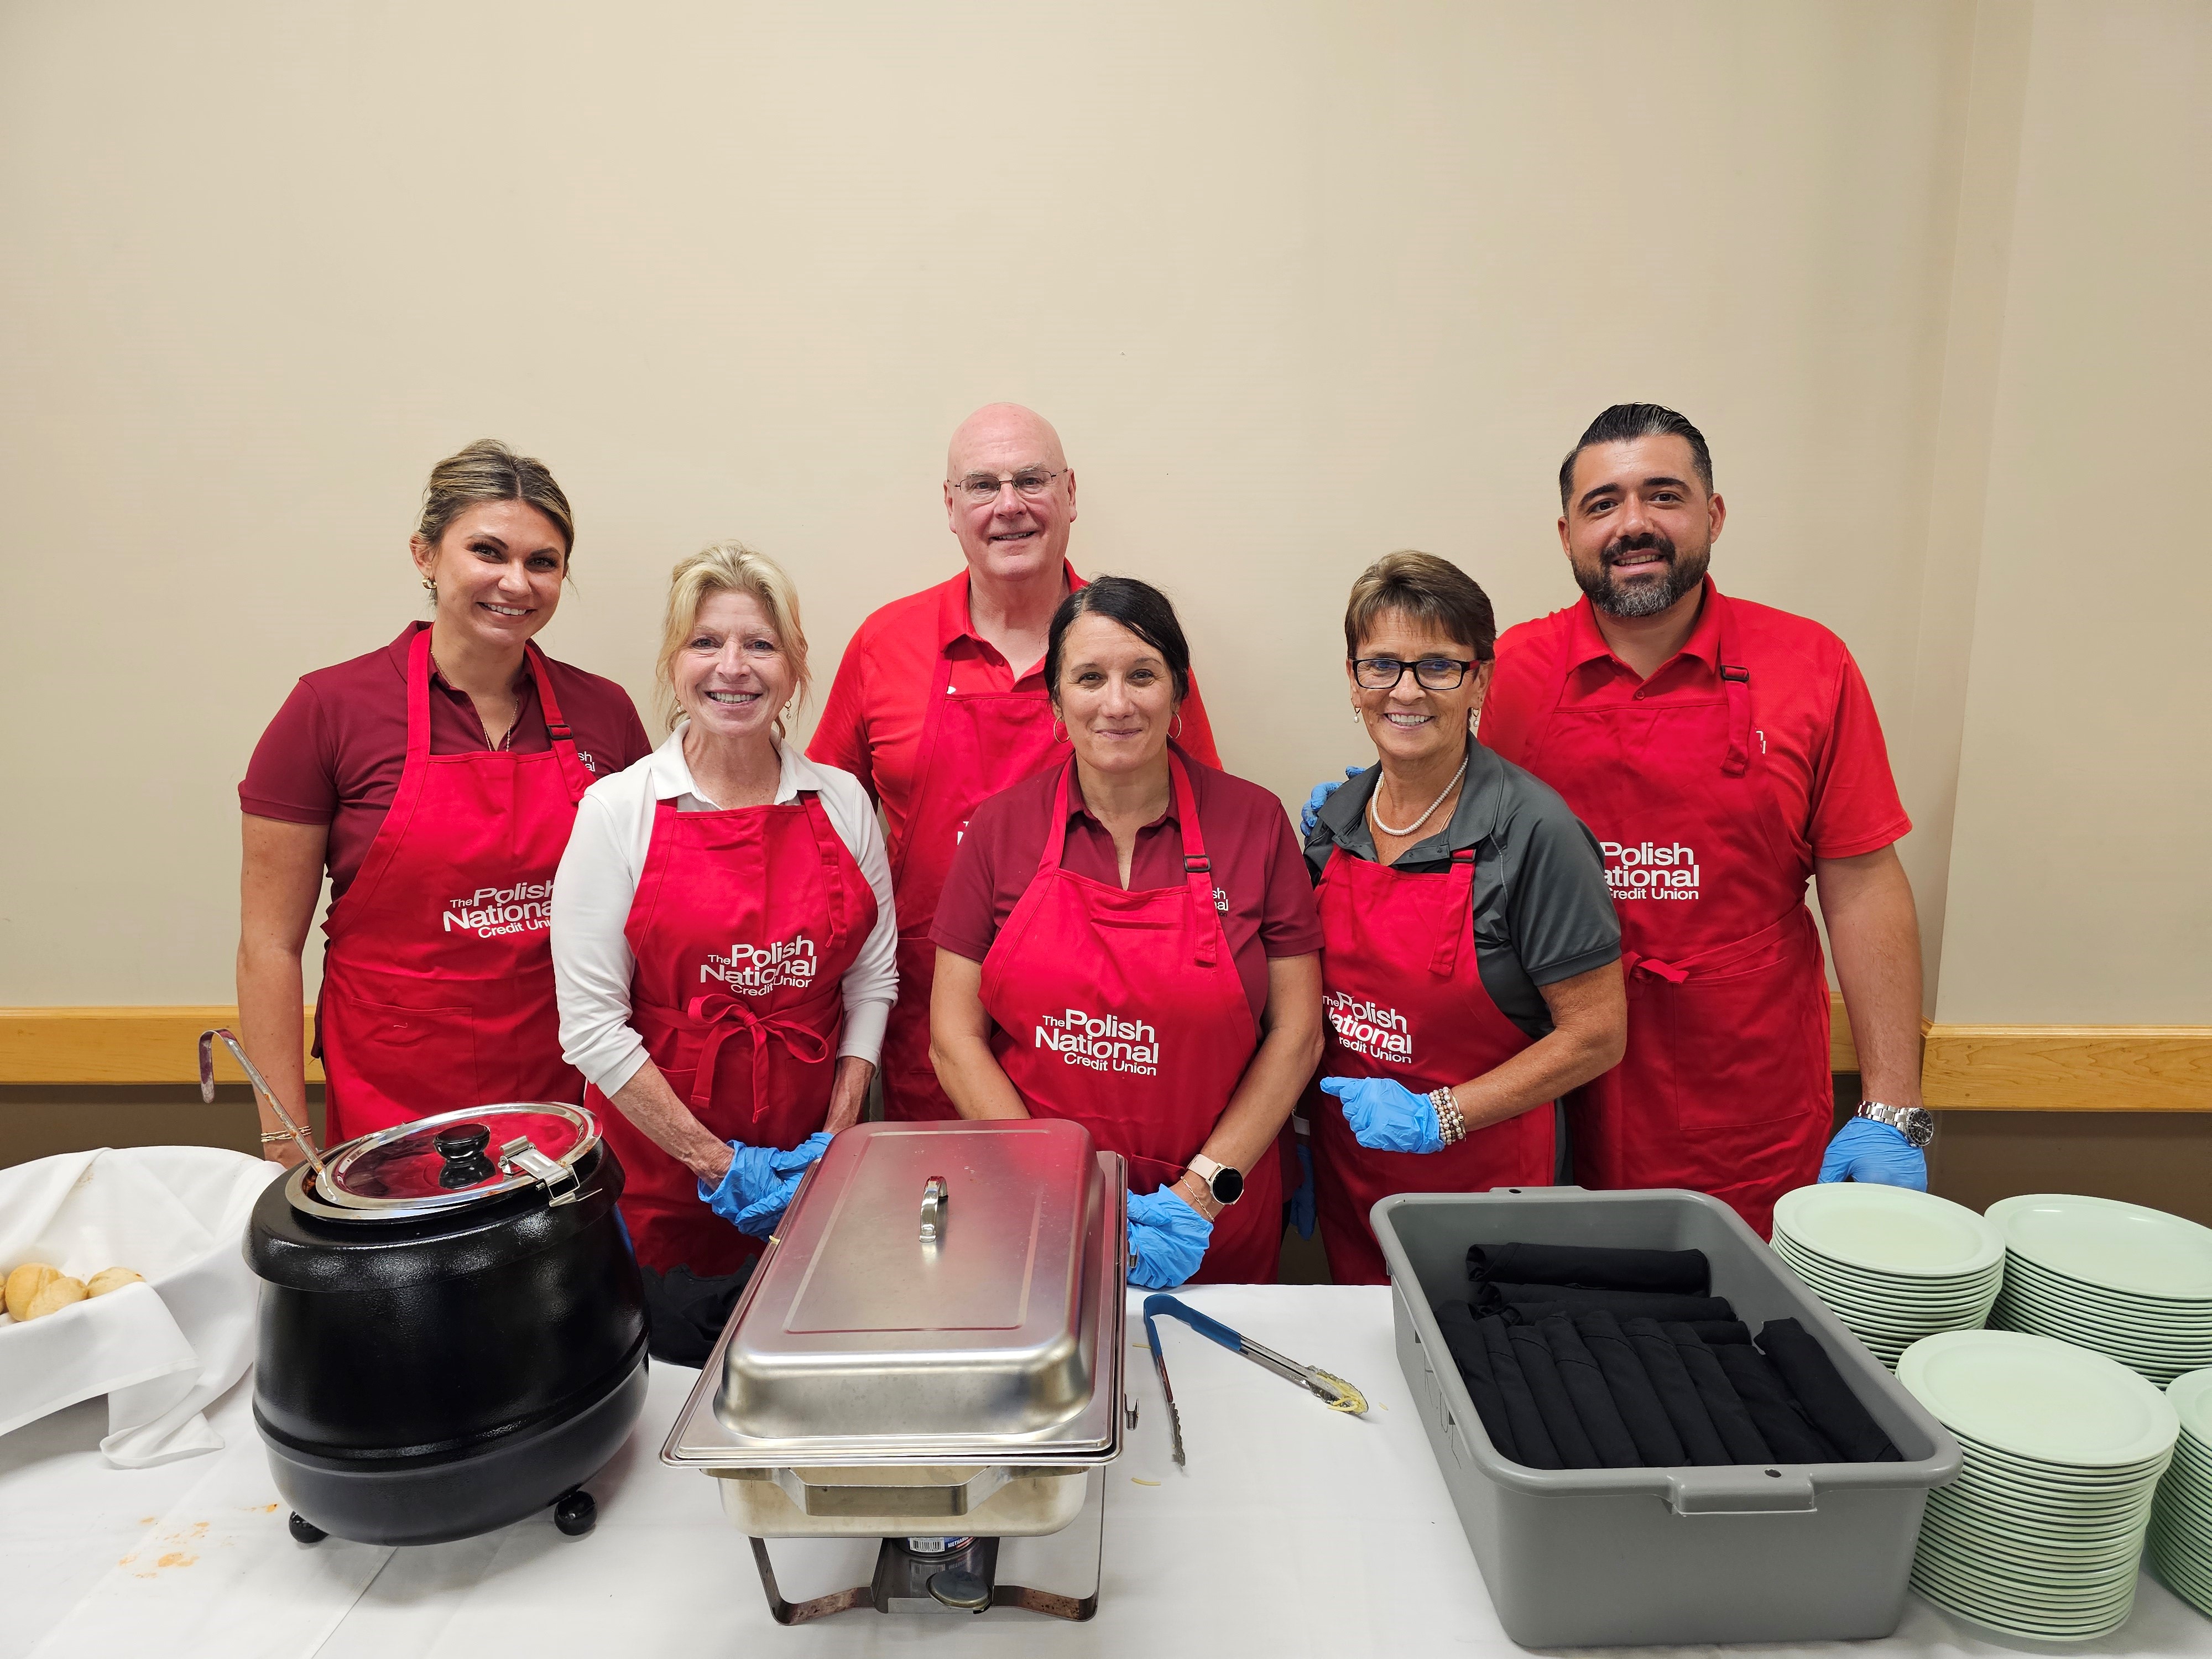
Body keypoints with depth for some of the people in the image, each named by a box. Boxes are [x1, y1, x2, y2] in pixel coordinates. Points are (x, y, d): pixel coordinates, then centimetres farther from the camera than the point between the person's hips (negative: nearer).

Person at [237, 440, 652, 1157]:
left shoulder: (604, 712, 0)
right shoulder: (332, 709, -6)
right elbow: (269, 944, -3)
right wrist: (285, 1142, -6)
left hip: (573, 1100, 2)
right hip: (390, 1108, -2)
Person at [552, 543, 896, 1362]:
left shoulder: (842, 801, 0)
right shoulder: (619, 810, -8)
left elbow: (873, 979, 4)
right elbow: (591, 1022, -10)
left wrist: (836, 1138, -4)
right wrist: (717, 1163, -11)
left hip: (818, 1189, 2)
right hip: (663, 1186, -2)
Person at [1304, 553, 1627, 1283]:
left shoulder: (1531, 832, -18)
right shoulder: (1336, 818, -1)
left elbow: (1597, 1034, -14)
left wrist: (1437, 1117, -18)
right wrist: (1304, 1130, 6)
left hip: (1480, 1177, -5)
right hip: (1344, 1166, 5)